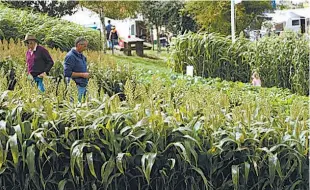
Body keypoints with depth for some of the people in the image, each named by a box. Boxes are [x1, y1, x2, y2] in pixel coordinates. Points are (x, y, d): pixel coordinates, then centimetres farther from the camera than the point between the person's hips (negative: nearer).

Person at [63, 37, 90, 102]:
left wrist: (86, 74, 11)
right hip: (76, 86, -9)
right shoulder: (70, 56, -13)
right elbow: (67, 73, -19)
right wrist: (82, 74, -16)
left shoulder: (81, 56, 15)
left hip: (83, 86, 9)